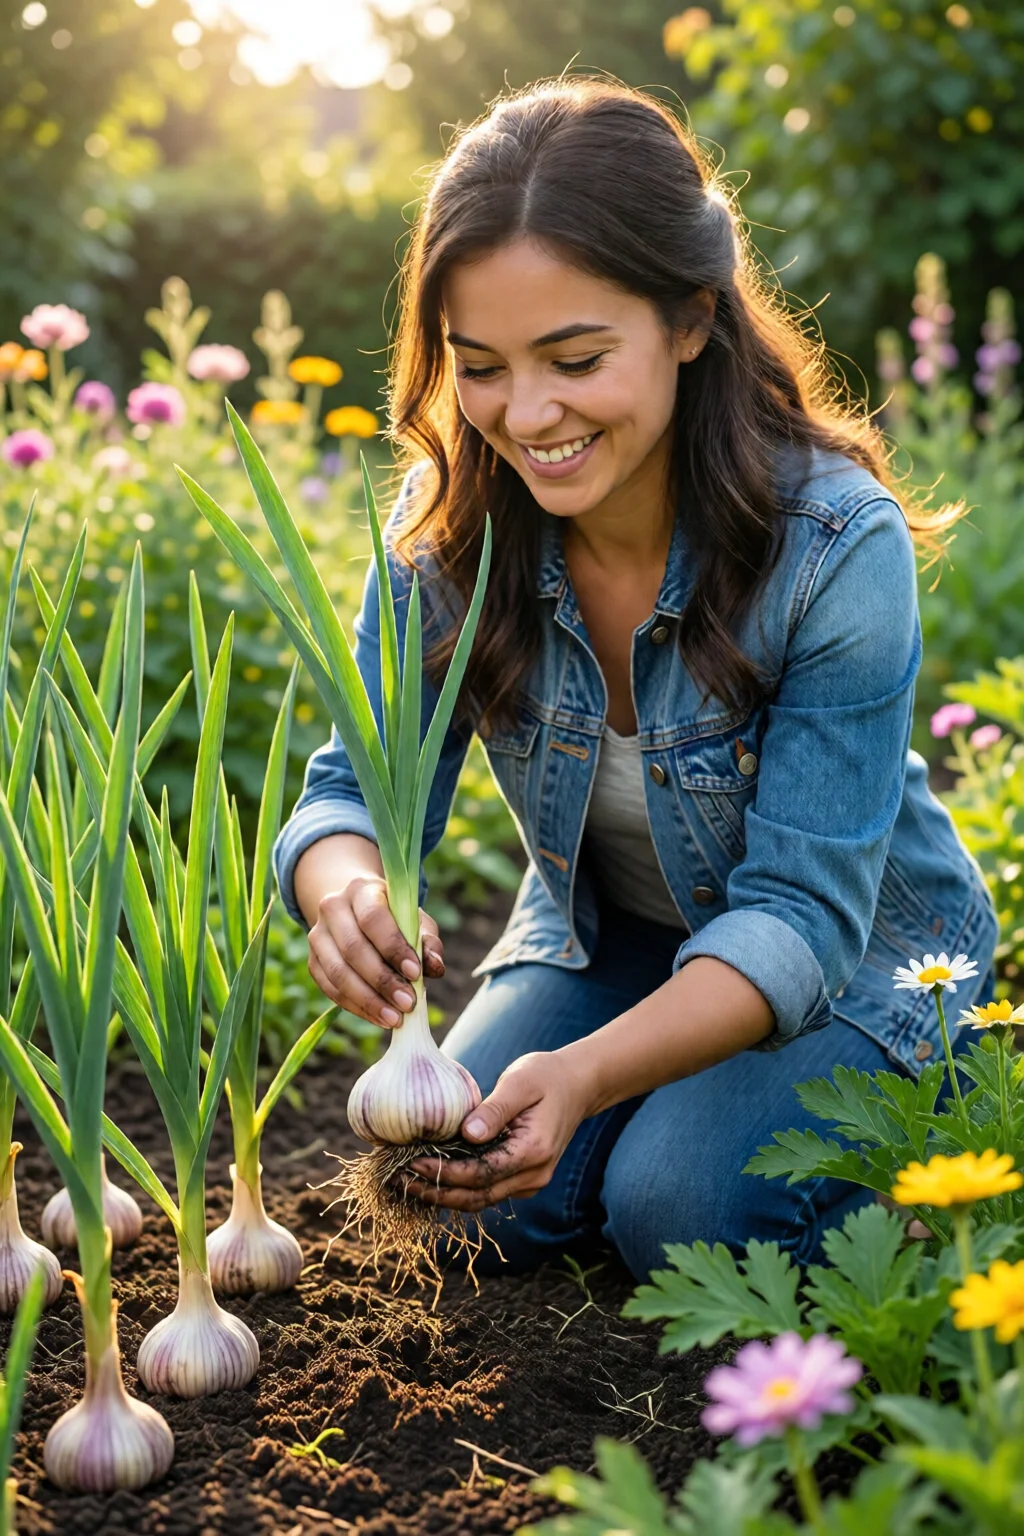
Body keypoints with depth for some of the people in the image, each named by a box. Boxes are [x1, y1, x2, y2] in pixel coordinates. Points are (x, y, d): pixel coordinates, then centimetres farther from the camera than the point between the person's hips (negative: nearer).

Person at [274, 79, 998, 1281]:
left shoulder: (836, 547, -31)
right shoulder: (451, 520, -18)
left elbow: (800, 916, -31)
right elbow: (357, 786, -17)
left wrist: (586, 1072, -47)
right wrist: (346, 893, -43)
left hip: (856, 964, -3)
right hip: (607, 935, 4)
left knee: (675, 1205, -24)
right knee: (503, 1203, -15)